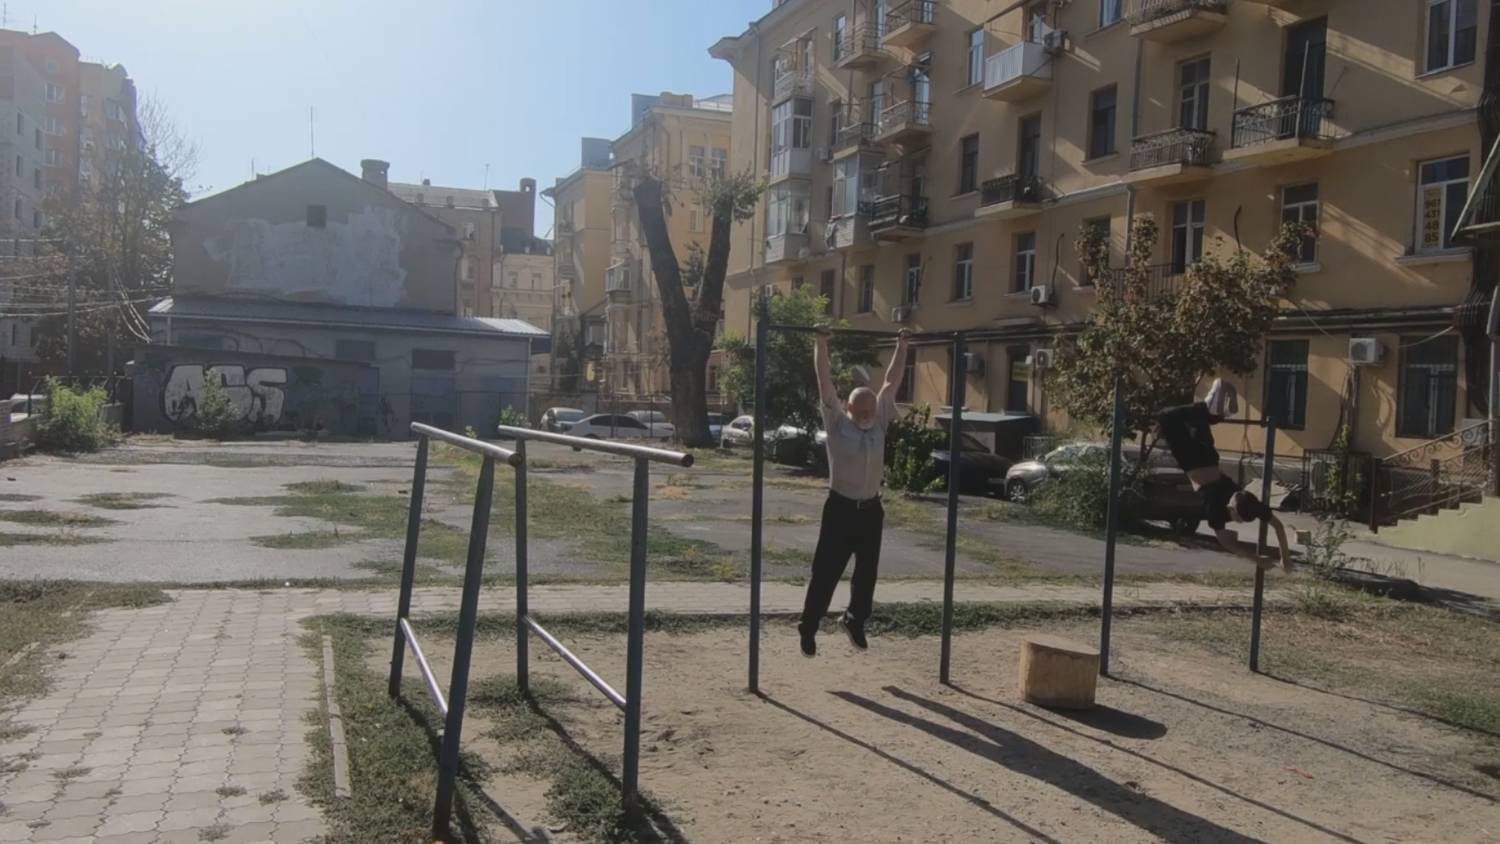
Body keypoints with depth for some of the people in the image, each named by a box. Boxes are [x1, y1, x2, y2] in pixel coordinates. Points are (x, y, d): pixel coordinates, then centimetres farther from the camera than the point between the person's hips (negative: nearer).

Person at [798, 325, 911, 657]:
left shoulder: (879, 422, 3)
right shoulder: (836, 422, -7)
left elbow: (892, 382, 8)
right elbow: (825, 381, -11)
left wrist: (901, 347, 8)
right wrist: (821, 343, -15)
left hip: (871, 509, 5)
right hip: (841, 508, -4)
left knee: (867, 572, 15)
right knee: (826, 572, 0)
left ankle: (855, 621, 36)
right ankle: (808, 630, 12)